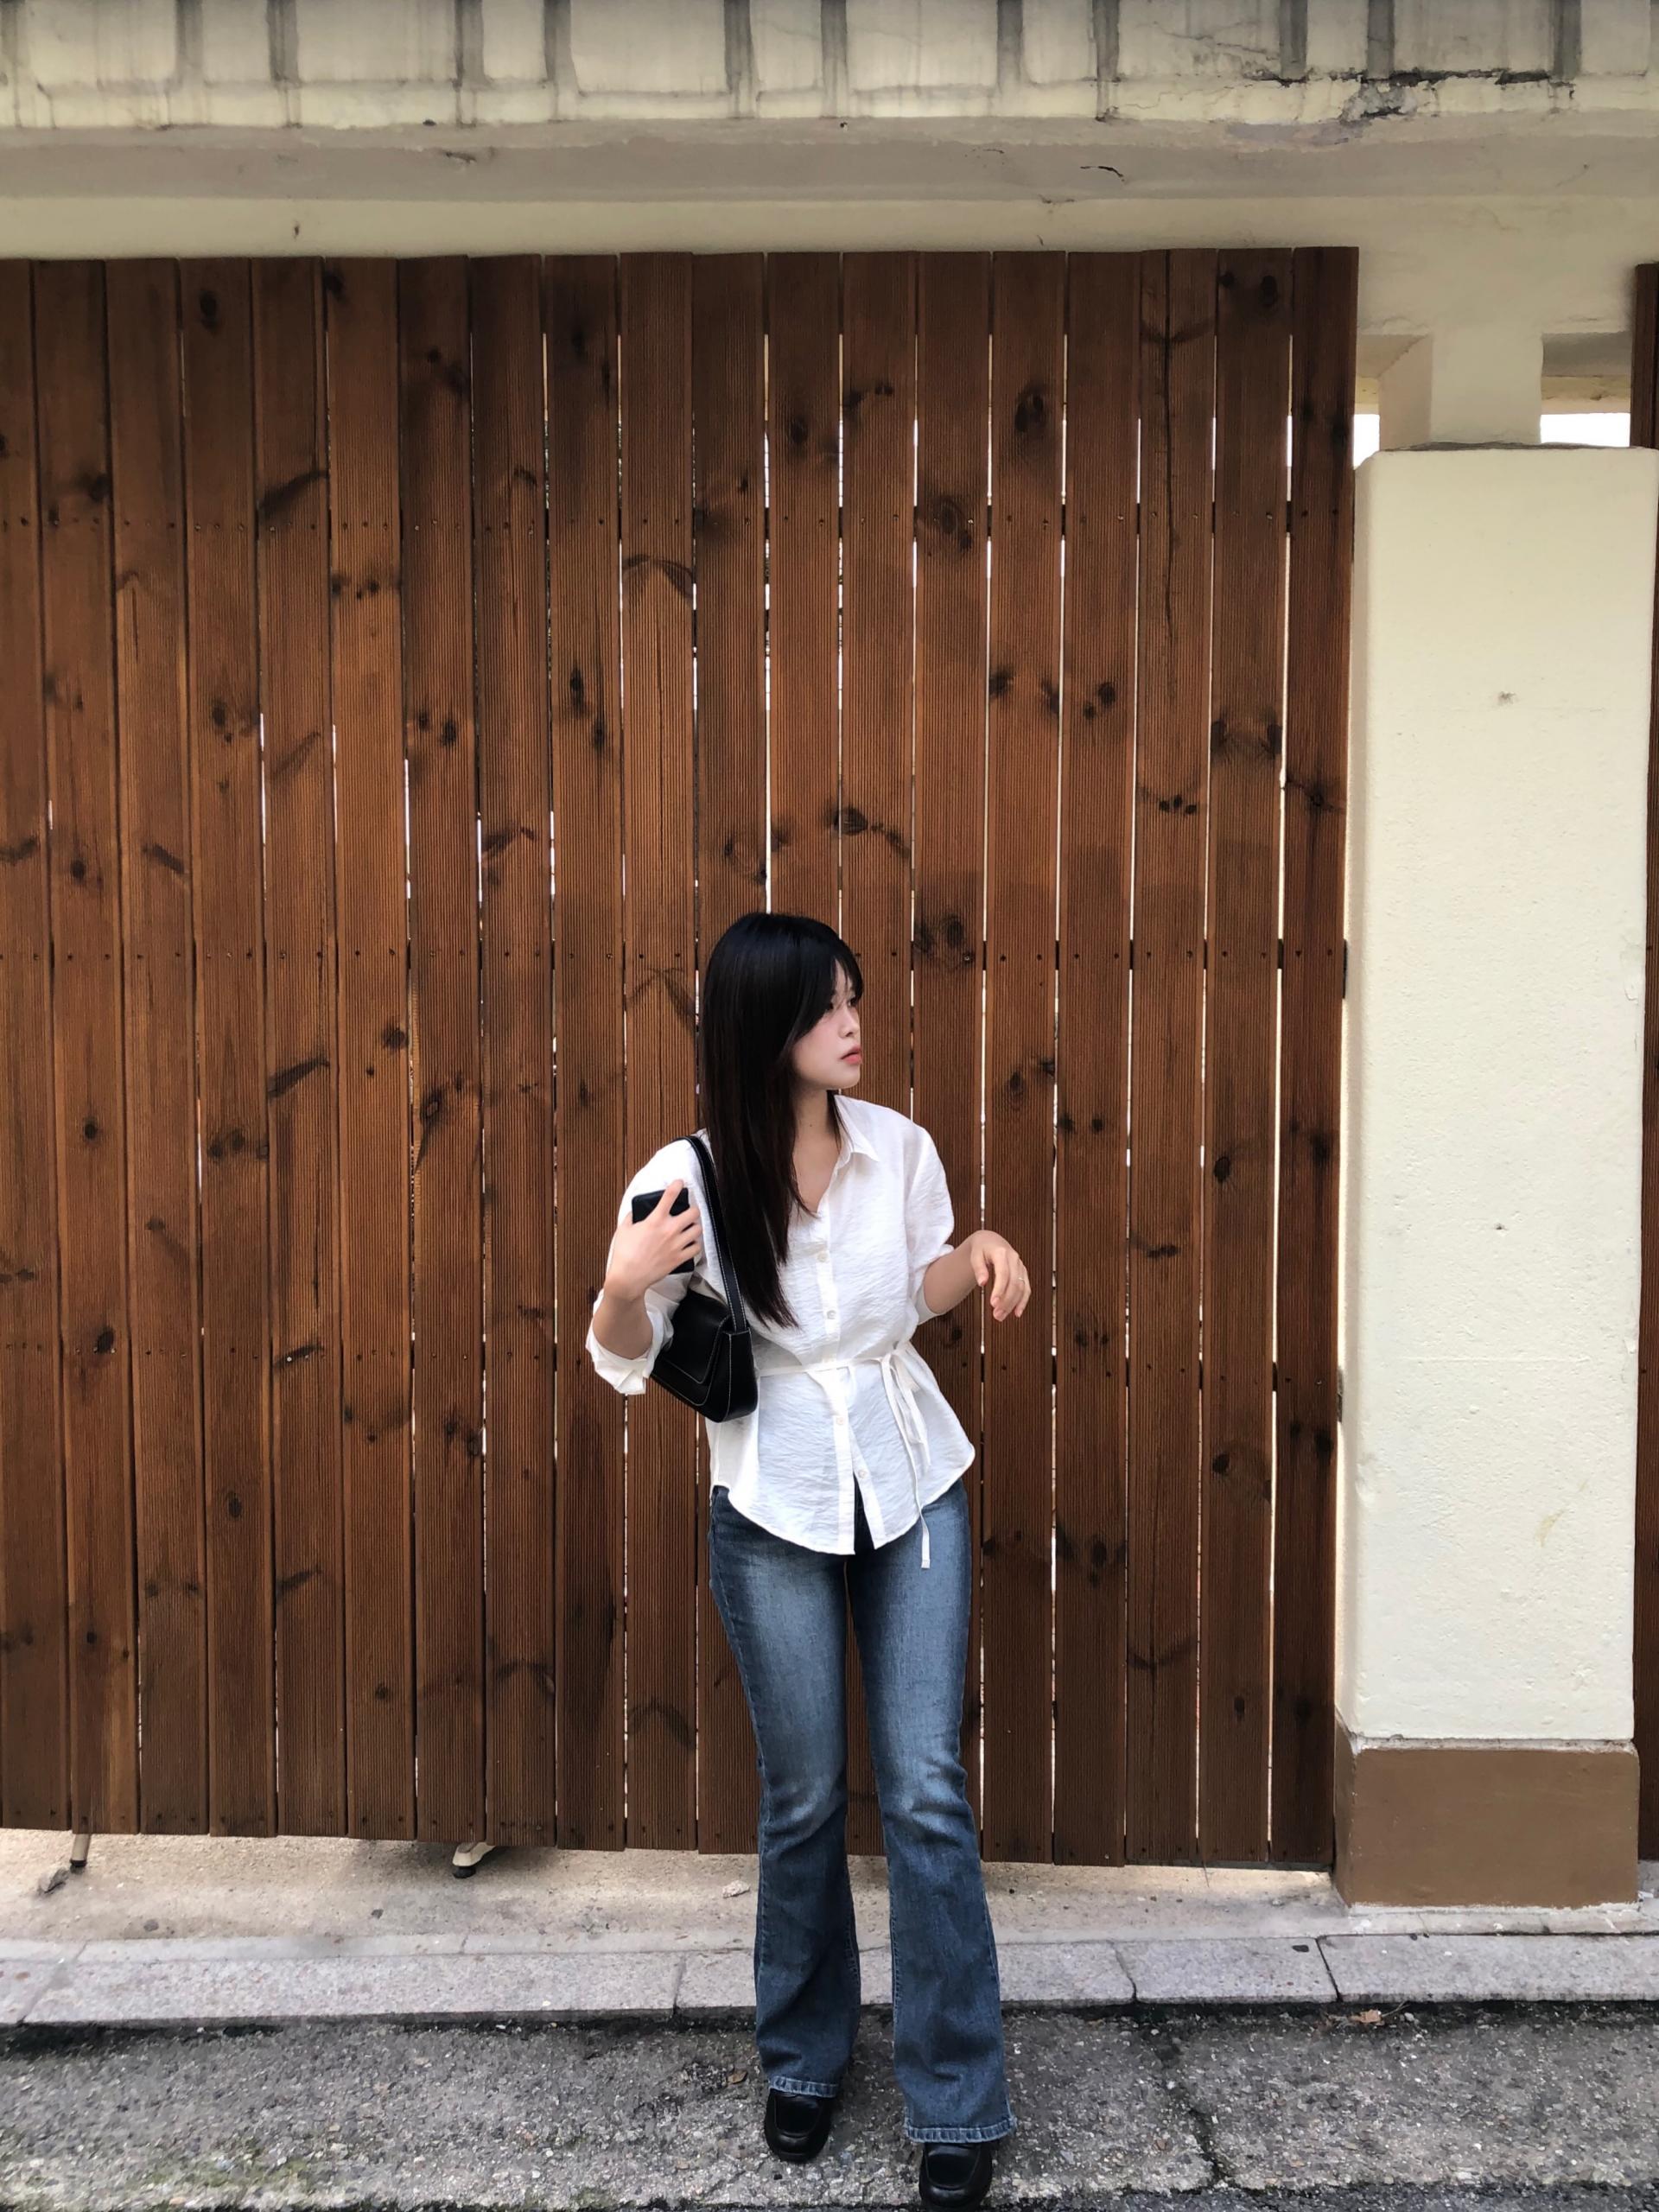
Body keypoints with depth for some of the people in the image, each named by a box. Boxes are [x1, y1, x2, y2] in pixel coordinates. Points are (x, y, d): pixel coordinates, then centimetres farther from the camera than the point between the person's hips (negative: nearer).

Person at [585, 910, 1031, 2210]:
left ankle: (957, 2103, 17)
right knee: (804, 1802, 11)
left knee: (927, 1792, 2)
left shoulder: (898, 1148, -5)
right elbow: (627, 1360, -5)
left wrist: (977, 1255, -8)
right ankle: (802, 2062, 36)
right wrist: (625, 1286, -25)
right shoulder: (688, 1179, -14)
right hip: (773, 1516, -2)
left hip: (914, 1492, 2)